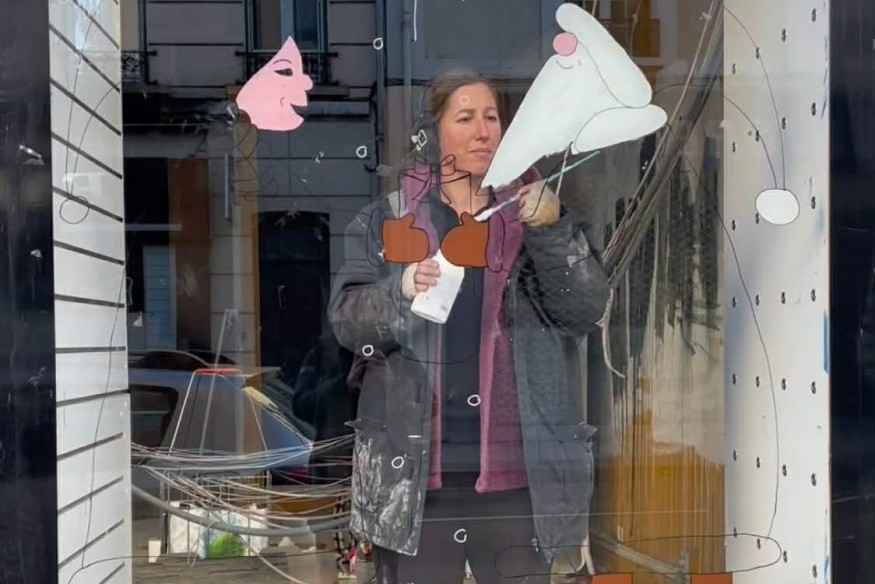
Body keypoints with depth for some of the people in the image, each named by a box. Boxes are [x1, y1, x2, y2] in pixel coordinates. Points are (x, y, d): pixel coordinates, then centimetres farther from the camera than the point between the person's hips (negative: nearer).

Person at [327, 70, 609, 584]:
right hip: (411, 472, 0)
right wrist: (402, 289, -22)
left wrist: (552, 231, -18)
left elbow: (587, 312, -2)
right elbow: (347, 320, -2)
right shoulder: (386, 221, 6)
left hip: (519, 472, 1)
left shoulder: (537, 214, 8)